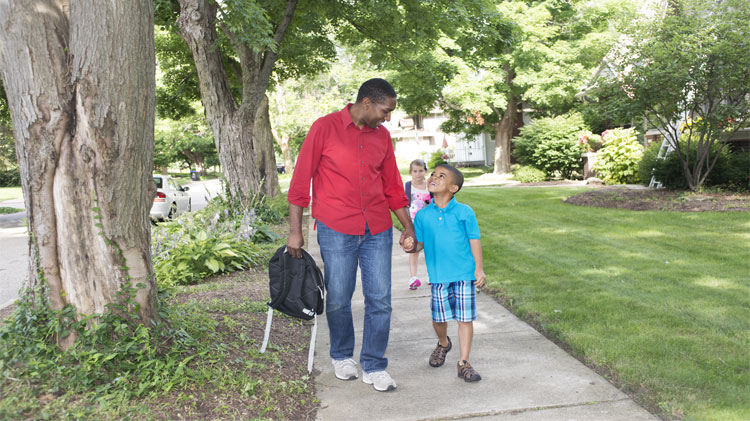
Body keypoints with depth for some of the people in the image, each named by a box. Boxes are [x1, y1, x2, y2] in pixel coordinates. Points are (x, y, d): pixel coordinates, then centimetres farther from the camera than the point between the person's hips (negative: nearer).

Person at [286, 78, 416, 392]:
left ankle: (374, 366, 19)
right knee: (338, 299, 7)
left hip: (378, 230, 4)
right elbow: (301, 179, -5)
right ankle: (342, 356, 31)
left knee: (380, 299, 4)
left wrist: (408, 226, 11)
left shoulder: (382, 136, 9)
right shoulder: (325, 127, -5)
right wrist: (295, 231, -7)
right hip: (336, 229, -4)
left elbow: (392, 185, 16)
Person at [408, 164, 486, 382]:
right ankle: (443, 343, 42)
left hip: (464, 274, -2)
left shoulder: (464, 212, -4)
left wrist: (479, 268, -3)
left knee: (465, 318, 0)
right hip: (438, 275, 2)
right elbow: (420, 243, 7)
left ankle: (464, 362, 12)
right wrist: (411, 246, -15)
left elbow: (474, 240, 1)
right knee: (439, 318, 10)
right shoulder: (423, 215, 3)